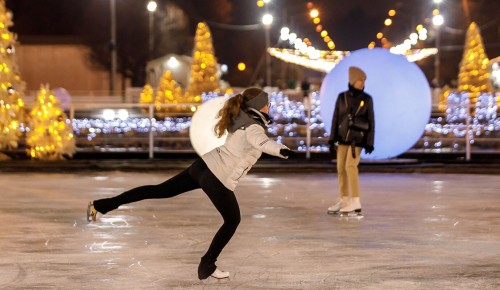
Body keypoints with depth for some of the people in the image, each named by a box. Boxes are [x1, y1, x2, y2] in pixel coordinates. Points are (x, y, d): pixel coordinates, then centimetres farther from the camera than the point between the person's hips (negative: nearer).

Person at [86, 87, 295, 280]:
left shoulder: (242, 120, 12)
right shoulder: (254, 128, -14)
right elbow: (261, 142, -39)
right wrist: (281, 150, -57)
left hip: (204, 166, 8)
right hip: (218, 179, -8)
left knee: (160, 191, 12)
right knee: (232, 220, 11)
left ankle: (101, 205, 12)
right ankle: (207, 266, 16)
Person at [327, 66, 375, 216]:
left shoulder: (367, 99, -5)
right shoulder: (342, 97, 1)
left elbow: (371, 122, -3)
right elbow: (336, 119, 4)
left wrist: (370, 143, -8)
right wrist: (332, 140, 1)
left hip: (358, 138, -4)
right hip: (343, 137, 4)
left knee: (350, 166, -16)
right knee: (341, 168, 6)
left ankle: (356, 203, -14)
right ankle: (344, 201, 18)